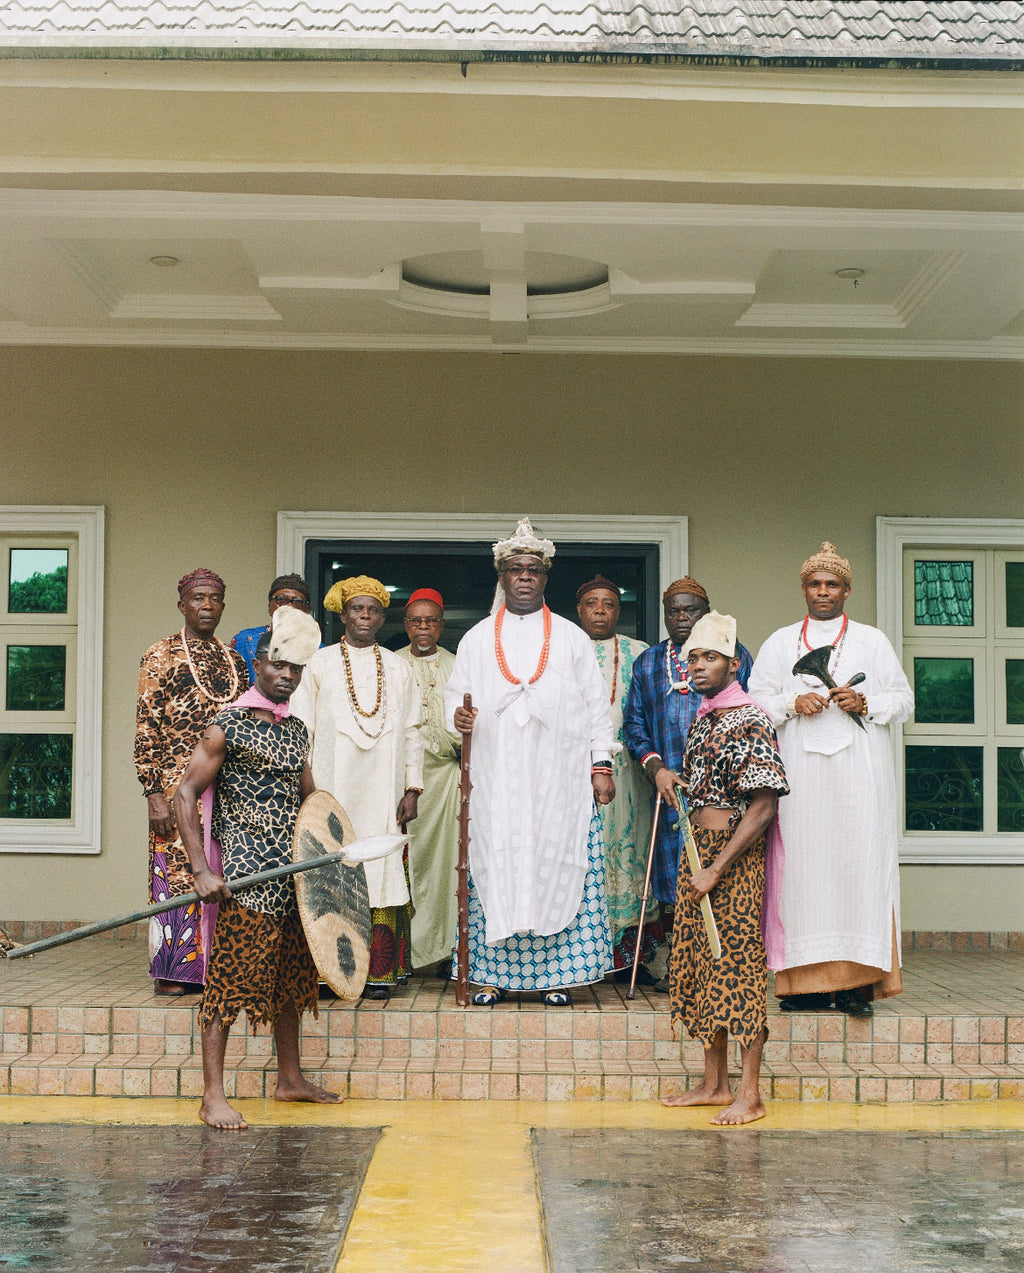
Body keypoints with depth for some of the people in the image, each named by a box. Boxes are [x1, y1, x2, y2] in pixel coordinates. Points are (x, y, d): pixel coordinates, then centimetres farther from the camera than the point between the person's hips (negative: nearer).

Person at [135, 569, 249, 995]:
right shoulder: (161, 656, 0)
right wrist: (154, 793, -13)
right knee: (177, 875, -3)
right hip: (178, 787, -5)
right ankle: (172, 971, 6)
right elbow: (146, 729, -6)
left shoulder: (234, 660, 15)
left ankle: (214, 965, 12)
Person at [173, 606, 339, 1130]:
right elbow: (185, 795, -9)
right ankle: (213, 1096, -2)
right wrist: (202, 870, -16)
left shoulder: (297, 730, 15)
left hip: (293, 873, 7)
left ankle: (289, 1077, 28)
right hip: (245, 875, -7)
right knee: (230, 976, -6)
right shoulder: (227, 726, -6)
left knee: (291, 974, 15)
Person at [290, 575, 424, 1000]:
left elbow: (411, 732, 12)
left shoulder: (398, 669, 13)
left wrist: (412, 789, 4)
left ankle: (379, 971, 0)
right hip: (332, 789, -1)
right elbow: (301, 729, 5)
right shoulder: (319, 665, 7)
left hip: (382, 791, 2)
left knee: (382, 873, -3)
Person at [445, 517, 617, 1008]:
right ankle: (493, 972, 3)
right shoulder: (476, 639, 14)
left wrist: (601, 765, 1)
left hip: (560, 778, 0)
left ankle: (555, 971, 3)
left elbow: (596, 705, 9)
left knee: (557, 866, -4)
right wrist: (458, 716, -12)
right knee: (494, 868, -3)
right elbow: (456, 694, 11)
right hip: (494, 779, 1)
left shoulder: (572, 637, 12)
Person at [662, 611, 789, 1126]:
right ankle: (713, 1083, 20)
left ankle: (750, 1095, 1)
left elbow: (763, 807, -18)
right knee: (701, 964, 11)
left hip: (736, 857, -9)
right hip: (697, 852, 9)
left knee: (738, 966, -5)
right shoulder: (702, 720, 13)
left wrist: (715, 869, -18)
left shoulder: (750, 722, -13)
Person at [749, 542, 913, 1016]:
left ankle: (856, 981, -9)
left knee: (858, 863, -9)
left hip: (859, 772, -1)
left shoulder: (872, 641, 13)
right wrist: (793, 703, -7)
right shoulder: (779, 643, 16)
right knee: (803, 865, -6)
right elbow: (755, 701, 12)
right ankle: (810, 980, -5)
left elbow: (903, 701, 11)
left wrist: (865, 703, -8)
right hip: (800, 775, 1)